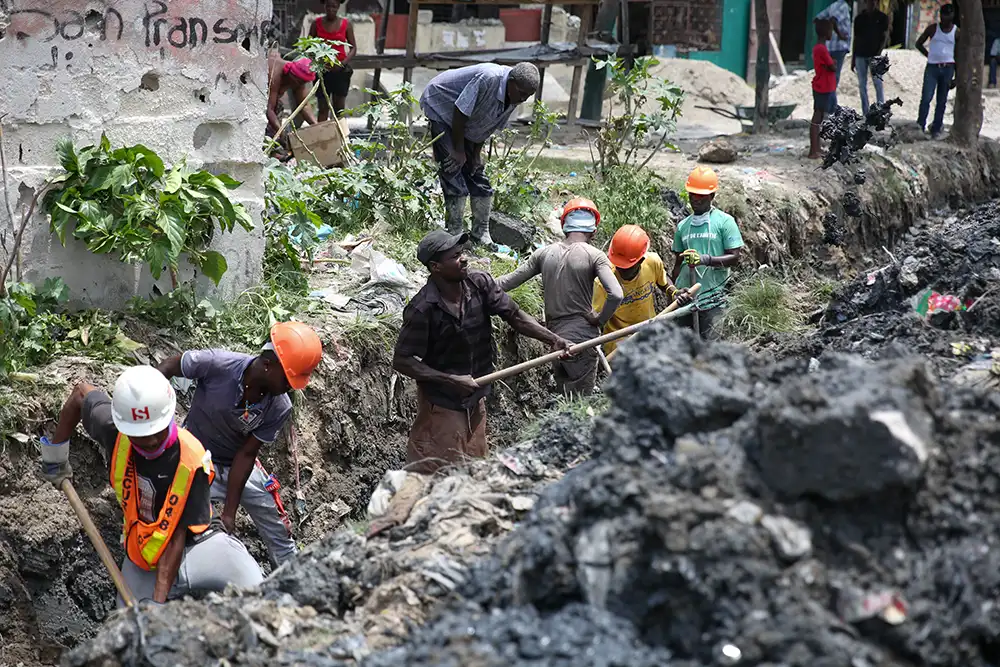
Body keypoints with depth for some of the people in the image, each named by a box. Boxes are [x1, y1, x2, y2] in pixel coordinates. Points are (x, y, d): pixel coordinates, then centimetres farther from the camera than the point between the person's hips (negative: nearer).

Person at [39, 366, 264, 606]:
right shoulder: (114, 431, -14)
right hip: (140, 556, 4)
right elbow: (81, 392, 7)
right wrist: (56, 456, 15)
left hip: (192, 543, -4)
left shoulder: (191, 462, -23)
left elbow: (176, 537, -21)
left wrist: (159, 600, -27)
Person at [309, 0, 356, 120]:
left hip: (340, 70, -1)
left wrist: (343, 63, -14)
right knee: (323, 107, 2)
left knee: (339, 107, 2)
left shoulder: (346, 24, 0)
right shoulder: (317, 23, 2)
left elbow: (353, 48, 2)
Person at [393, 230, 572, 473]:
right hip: (441, 404, -6)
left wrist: (552, 339, -14)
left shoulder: (480, 284, -9)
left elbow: (514, 315, -1)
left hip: (475, 399, 6)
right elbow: (402, 361, -19)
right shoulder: (422, 309, -23)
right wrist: (452, 380, -22)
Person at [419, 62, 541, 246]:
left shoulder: (514, 96, -10)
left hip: (467, 127, 8)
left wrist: (476, 154, -2)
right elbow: (460, 113, -28)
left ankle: (482, 236, 14)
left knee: (479, 180, 6)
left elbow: (490, 126, 2)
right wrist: (459, 151, -21)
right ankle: (454, 236, -9)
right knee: (455, 183, -15)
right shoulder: (488, 79, -35)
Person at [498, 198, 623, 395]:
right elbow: (615, 295, -21)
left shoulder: (544, 254, 3)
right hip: (582, 338, -5)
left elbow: (508, 282, 5)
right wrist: (600, 320, -6)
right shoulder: (594, 256, -9)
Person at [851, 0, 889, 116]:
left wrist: (879, 52, -13)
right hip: (860, 55, 3)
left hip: (875, 55, -3)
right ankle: (865, 113, 4)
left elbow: (885, 37, 1)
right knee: (862, 85, 2)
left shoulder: (882, 17, 3)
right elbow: (856, 39, 13)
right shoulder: (859, 18, 10)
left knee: (878, 83, -10)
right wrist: (853, 59, 12)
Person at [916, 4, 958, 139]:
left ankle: (936, 129, 11)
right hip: (932, 67, -1)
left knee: (942, 101, 5)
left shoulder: (956, 32, 3)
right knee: (926, 98, -12)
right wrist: (929, 55, 3)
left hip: (948, 68, 1)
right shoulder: (933, 28, 3)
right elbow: (919, 43, 14)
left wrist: (957, 77, 3)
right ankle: (920, 126, -9)